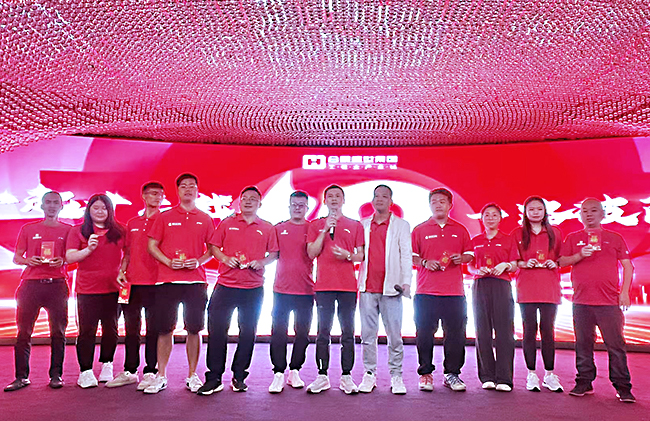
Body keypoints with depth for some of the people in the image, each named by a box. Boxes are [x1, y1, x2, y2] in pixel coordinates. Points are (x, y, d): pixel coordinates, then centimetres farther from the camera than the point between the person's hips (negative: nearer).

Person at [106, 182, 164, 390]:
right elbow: (128, 252, 20)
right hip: (133, 282, 5)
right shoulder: (132, 223, 17)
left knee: (153, 328, 1)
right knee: (131, 328, 12)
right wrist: (122, 271, 5)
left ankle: (150, 372, 11)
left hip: (154, 282, -5)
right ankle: (129, 371, 24)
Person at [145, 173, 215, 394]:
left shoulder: (205, 219, 10)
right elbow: (152, 246, 7)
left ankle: (192, 376, 17)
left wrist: (199, 261, -7)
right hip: (167, 280, 0)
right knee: (165, 329, 4)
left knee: (194, 329, 4)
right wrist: (169, 261, -9)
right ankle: (161, 376, 17)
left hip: (196, 281, 1)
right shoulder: (165, 217, 8)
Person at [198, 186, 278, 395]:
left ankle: (239, 377, 19)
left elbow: (274, 253, 9)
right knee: (216, 330, -1)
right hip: (225, 285, 0)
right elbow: (213, 246, 9)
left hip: (254, 288, 1)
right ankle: (214, 378, 10)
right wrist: (225, 258, -9)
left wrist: (261, 262, -10)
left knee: (248, 333, 6)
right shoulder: (227, 223, 9)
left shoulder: (267, 228, 9)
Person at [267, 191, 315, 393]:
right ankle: (279, 374, 11)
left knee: (302, 333, 7)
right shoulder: (279, 229, 9)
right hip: (282, 289, 0)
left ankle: (294, 372, 21)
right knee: (279, 332, 1)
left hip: (305, 289, 0)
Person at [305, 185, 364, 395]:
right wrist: (325, 230, -7)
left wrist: (347, 255, -11)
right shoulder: (316, 225, 12)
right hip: (324, 285, 0)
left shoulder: (355, 225, 11)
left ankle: (346, 377, 11)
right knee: (323, 332, 3)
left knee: (348, 332, 2)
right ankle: (322, 376, 11)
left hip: (348, 286, 0)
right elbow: (311, 253, 1)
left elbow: (361, 255, 10)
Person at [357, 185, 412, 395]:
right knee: (367, 334, 6)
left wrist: (406, 282, -8)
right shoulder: (363, 225, 14)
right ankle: (369, 374, 16)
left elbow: (406, 255, 2)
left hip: (390, 288, -2)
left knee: (394, 335, 1)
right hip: (367, 287, 2)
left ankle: (396, 376, 12)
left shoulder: (401, 225, 7)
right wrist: (356, 279, 6)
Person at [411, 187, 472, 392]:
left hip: (454, 292, 2)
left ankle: (452, 374, 16)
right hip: (426, 291, -1)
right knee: (424, 333, 2)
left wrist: (461, 258, -5)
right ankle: (425, 373, 14)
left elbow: (470, 254, 17)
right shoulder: (419, 230, 8)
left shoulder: (460, 230, 14)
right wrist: (425, 262, -12)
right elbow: (411, 256, 6)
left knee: (455, 333, 3)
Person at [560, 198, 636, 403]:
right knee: (583, 344, 5)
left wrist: (624, 292, 0)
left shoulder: (615, 238, 11)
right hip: (581, 301, 1)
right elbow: (561, 262, 7)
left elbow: (628, 266, 10)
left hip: (609, 301, -1)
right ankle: (584, 382, 15)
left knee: (616, 344, -2)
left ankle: (622, 387, 7)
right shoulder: (573, 238, 12)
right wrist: (580, 255, -11)